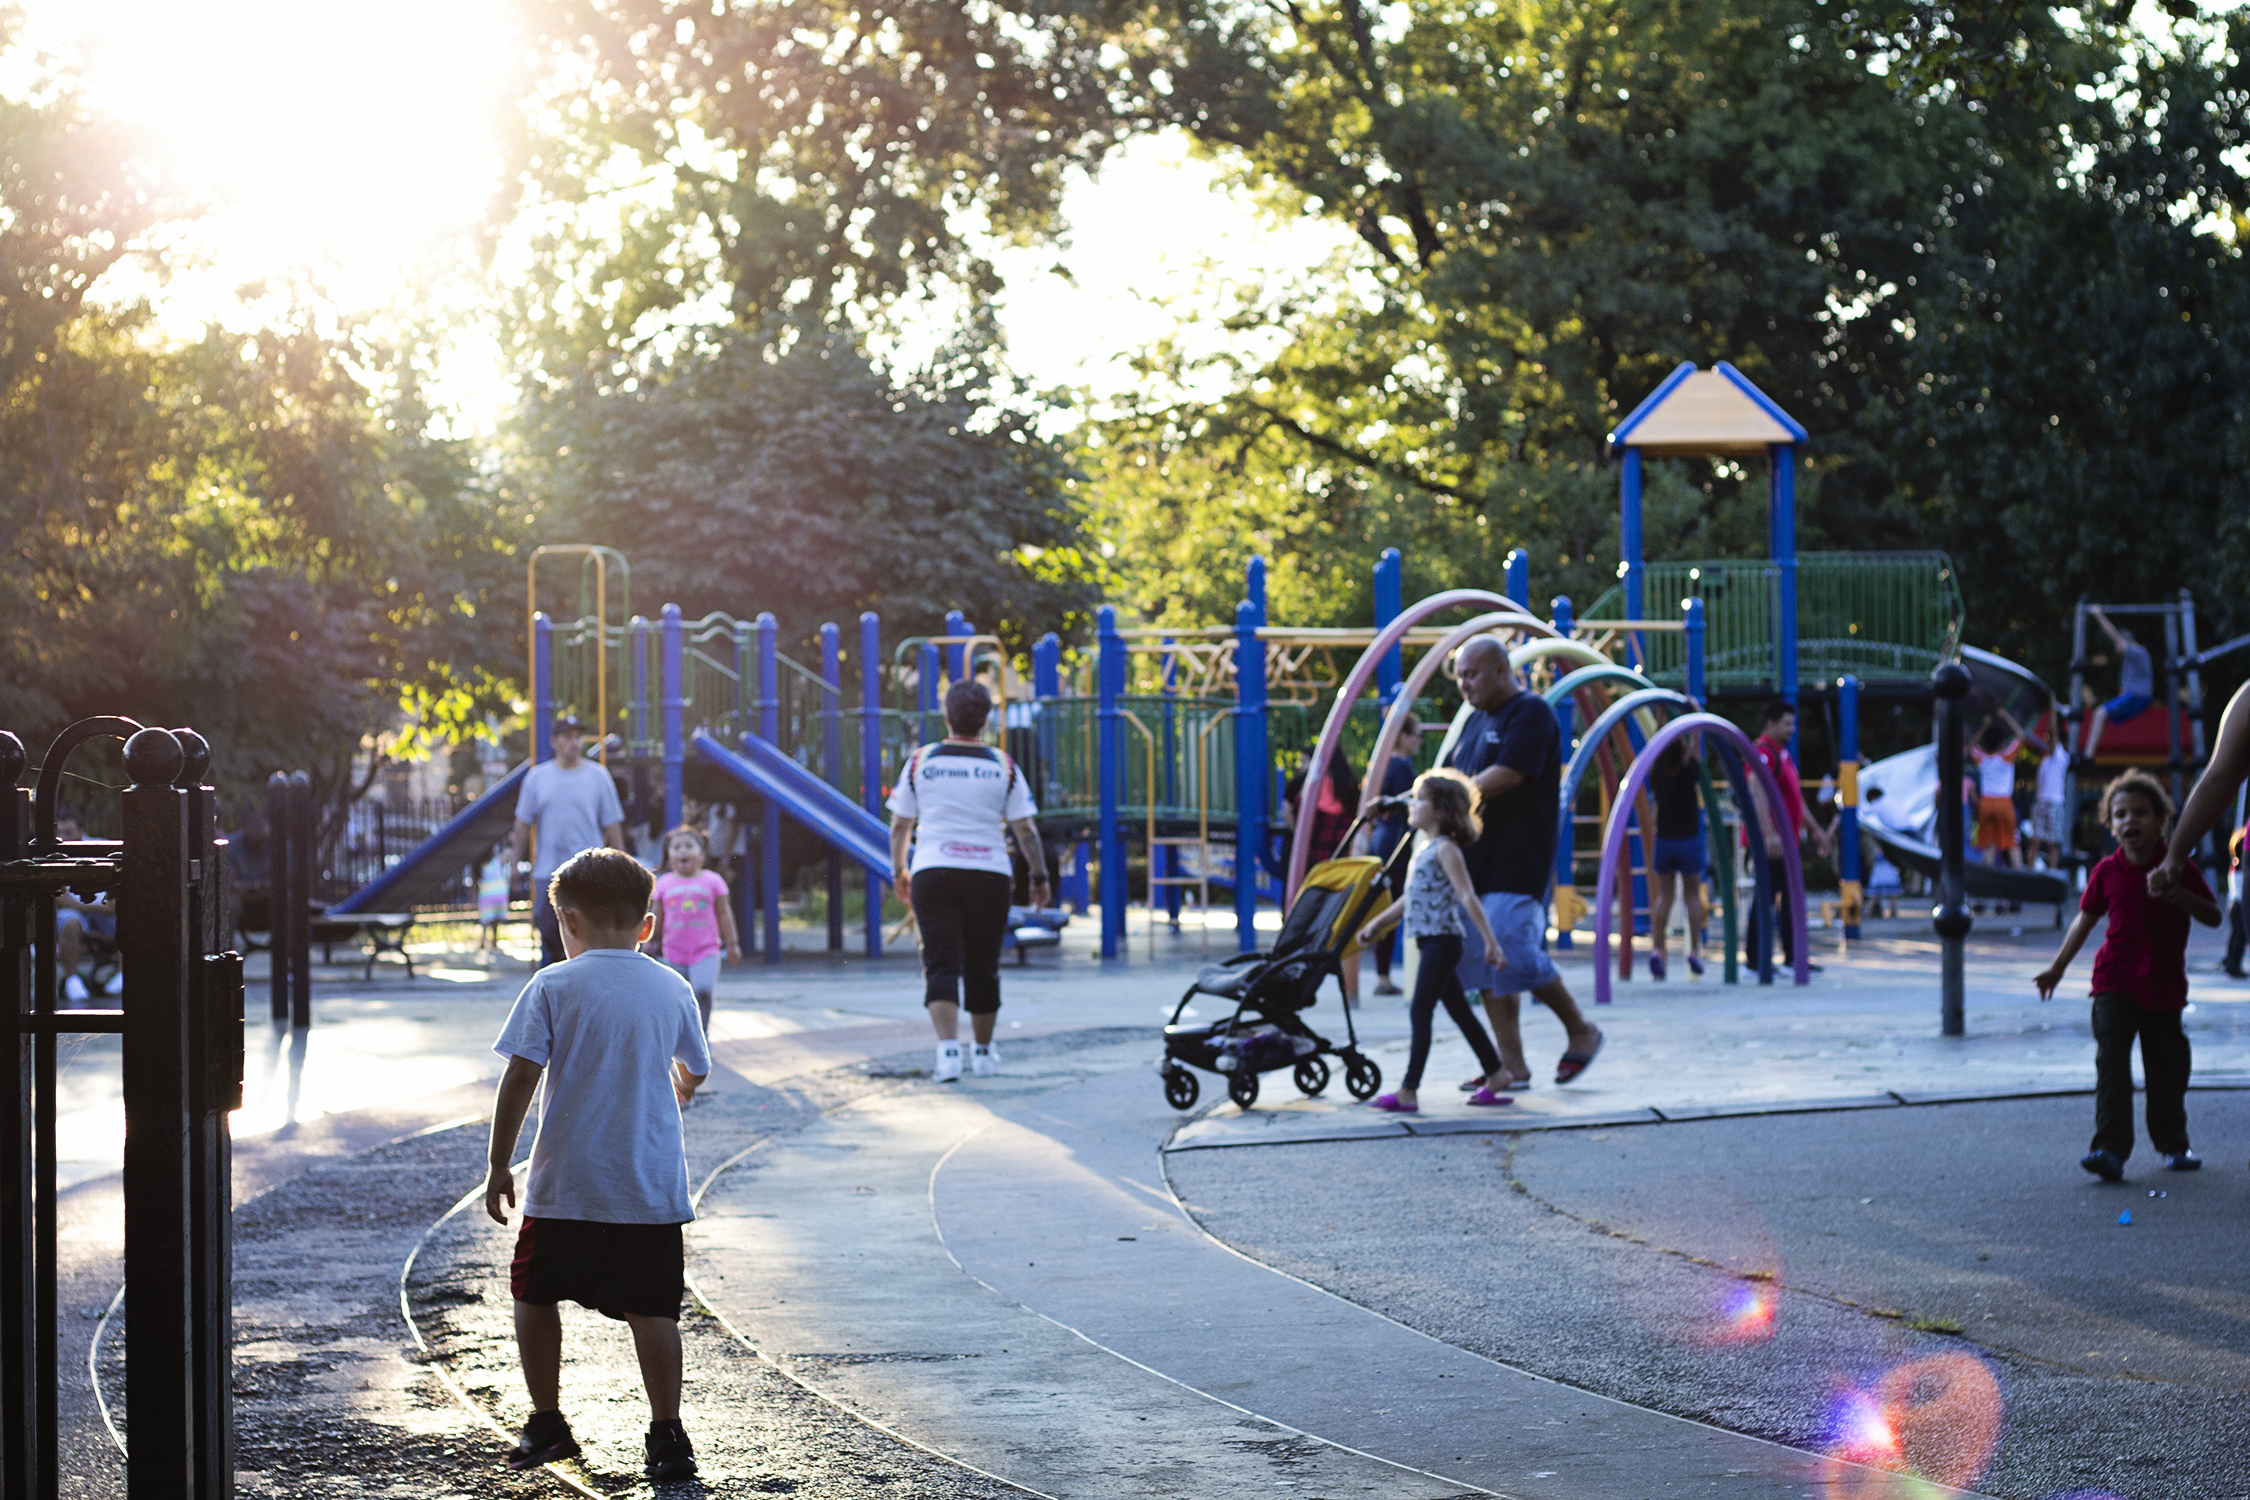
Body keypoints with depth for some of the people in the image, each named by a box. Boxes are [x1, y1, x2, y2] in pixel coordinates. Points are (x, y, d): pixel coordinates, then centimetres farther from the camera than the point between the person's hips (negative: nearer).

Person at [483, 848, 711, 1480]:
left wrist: (499, 1166, 0)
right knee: (652, 1307, 3)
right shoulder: (672, 989, 5)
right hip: (653, 1184, 2)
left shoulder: (553, 986, -6)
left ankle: (546, 1422, 21)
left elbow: (520, 1078, -9)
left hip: (565, 1184, -2)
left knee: (535, 1294, 15)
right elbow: (693, 1074, 19)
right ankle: (666, 1434, -1)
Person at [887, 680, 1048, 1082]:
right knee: (983, 968, 14)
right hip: (989, 875, 1)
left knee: (941, 964, -4)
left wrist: (899, 871, 22)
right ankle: (984, 1054, 26)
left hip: (932, 873, -1)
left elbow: (900, 826, 9)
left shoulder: (920, 762, 2)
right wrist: (1039, 876, 11)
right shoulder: (1003, 767, 2)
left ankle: (948, 1050, -23)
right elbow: (1025, 829, 1)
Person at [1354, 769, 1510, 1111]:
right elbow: (1410, 898, 26)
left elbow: (1467, 896, -18)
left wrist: (1489, 940, -22)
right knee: (1460, 1013, 13)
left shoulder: (1445, 849, -12)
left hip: (1441, 942, -9)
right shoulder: (1424, 848, 17)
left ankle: (1408, 1092, -9)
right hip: (1431, 942, 9)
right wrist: (1376, 925, 26)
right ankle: (1496, 1076, 21)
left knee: (1420, 1012, -9)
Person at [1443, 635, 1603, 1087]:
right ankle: (1511, 1065, 8)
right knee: (1485, 961, 4)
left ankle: (1581, 1029, 7)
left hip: (1518, 864, -9)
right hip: (1477, 861, 9)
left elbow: (1508, 775, -18)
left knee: (1514, 956, -14)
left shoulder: (1530, 713, -8)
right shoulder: (1475, 721, 20)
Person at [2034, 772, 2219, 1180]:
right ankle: (2111, 1149, -17)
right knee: (2112, 1064, -13)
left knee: (2167, 1069, 10)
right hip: (2115, 982, 0)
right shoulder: (2106, 871, 0)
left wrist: (2182, 896, -22)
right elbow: (2085, 919, 11)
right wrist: (2057, 967, 9)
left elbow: (2213, 917, -2)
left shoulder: (2178, 868, -3)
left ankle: (2173, 1143, 29)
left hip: (2164, 985, 0)